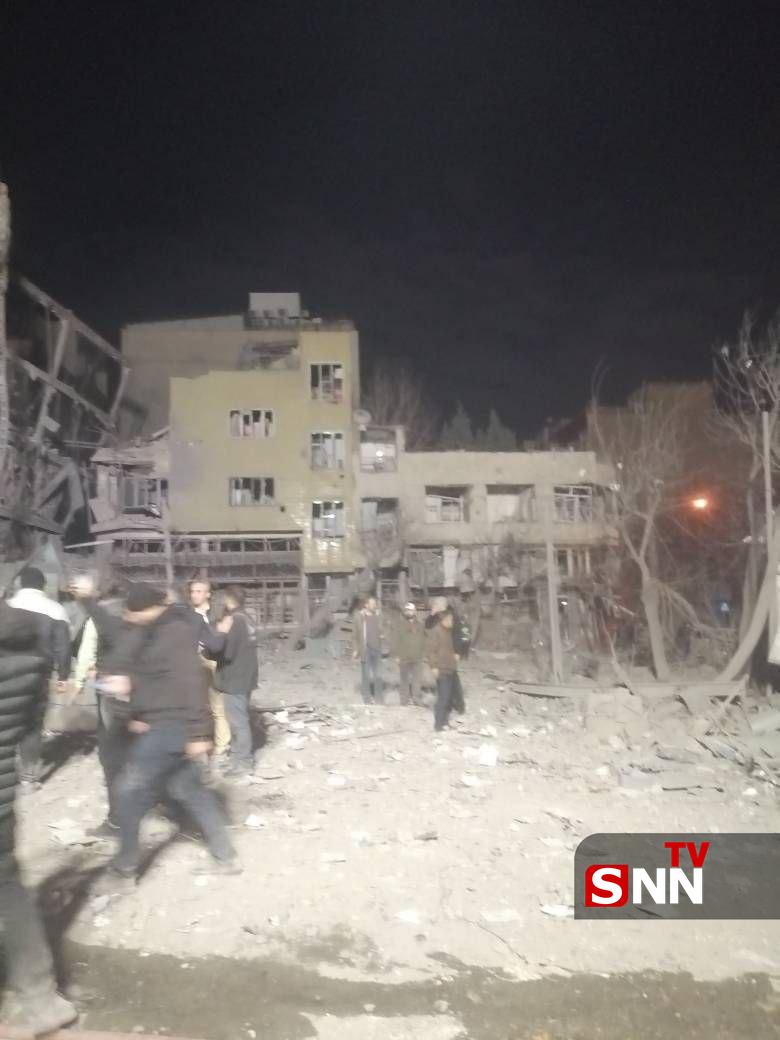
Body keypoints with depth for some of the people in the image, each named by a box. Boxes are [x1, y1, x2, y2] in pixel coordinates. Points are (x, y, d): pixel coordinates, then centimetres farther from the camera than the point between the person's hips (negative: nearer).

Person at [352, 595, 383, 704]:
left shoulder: (378, 615, 4)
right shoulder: (359, 616, -7)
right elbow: (355, 634, -3)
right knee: (366, 675, 5)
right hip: (365, 649, -4)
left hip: (377, 649, 4)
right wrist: (355, 650, -7)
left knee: (378, 675, 9)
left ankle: (378, 699, 20)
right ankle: (367, 699, 17)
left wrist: (382, 634, -4)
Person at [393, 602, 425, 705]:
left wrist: (423, 653, 7)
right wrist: (398, 655, -9)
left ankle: (417, 698, 10)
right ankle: (405, 698, 11)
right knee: (405, 679, 4)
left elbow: (423, 639, 12)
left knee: (418, 678, 3)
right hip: (404, 656, -3)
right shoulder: (400, 624, -5)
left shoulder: (420, 624, 7)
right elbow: (398, 641, -7)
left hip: (417, 657, 4)